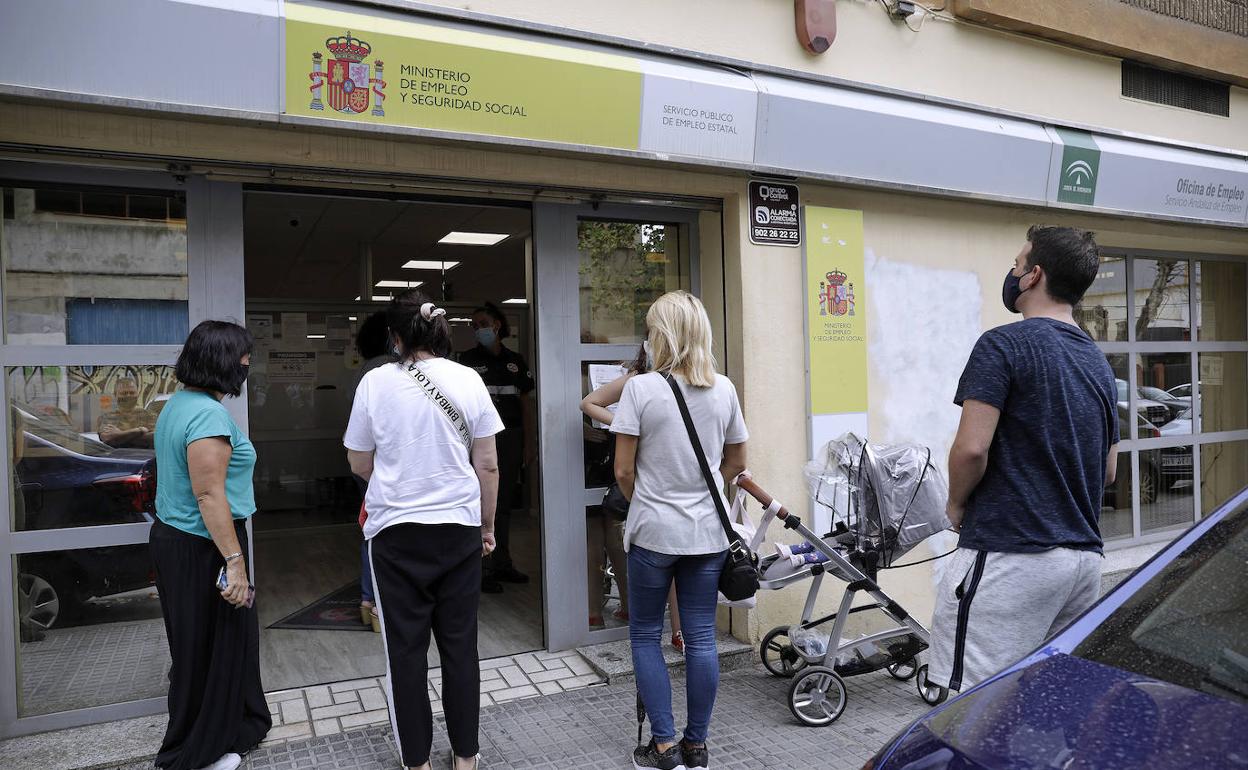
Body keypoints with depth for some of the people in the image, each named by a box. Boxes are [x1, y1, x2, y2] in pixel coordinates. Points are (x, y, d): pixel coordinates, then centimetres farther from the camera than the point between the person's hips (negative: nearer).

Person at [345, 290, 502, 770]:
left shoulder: (376, 382, -6)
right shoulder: (468, 380, -4)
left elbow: (359, 464, 3)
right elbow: (488, 465, -1)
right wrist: (487, 525, 11)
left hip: (396, 532, -1)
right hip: (459, 529, 1)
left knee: (406, 648, 11)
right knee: (460, 644, 12)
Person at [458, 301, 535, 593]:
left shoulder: (515, 361, 10)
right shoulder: (468, 359, 1)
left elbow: (526, 404, 12)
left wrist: (529, 443, 7)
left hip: (511, 437, 4)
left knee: (505, 501, 12)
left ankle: (502, 563, 22)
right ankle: (483, 568, 3)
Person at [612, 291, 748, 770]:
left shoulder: (640, 388, -11)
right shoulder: (723, 389, 1)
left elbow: (623, 470, -8)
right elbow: (736, 462, 10)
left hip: (654, 532, -4)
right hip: (708, 532, 4)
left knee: (645, 636, 12)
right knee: (701, 639, 11)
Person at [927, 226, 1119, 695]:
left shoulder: (1005, 345, -10)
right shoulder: (1098, 362, 15)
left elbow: (972, 447, -18)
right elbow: (1108, 471, 21)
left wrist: (957, 506, -1)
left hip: (1010, 555, -9)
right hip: (1085, 555, 9)